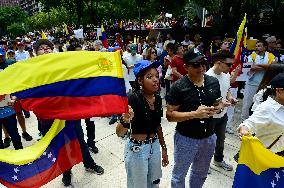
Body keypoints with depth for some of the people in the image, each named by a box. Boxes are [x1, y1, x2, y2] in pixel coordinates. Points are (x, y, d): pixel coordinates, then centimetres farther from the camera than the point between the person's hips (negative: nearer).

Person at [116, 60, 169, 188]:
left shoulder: (158, 99, -2)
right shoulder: (133, 99, -22)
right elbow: (120, 133, -27)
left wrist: (164, 148, 15)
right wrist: (125, 120, -48)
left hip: (155, 147, 6)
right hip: (137, 149, -6)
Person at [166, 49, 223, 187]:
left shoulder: (214, 82, -4)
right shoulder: (178, 87, -19)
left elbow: (219, 103, 10)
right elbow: (170, 115, -18)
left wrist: (217, 109, -13)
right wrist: (194, 114, -29)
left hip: (209, 137, 5)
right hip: (186, 138, -5)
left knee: (201, 173, 28)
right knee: (179, 175, 18)